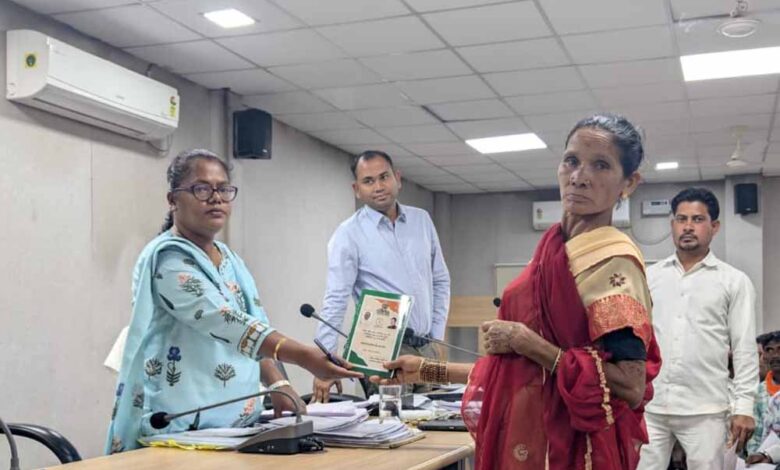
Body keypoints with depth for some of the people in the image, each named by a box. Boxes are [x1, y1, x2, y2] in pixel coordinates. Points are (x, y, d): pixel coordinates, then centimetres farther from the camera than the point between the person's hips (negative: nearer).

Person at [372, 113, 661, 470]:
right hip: (527, 441, 7)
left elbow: (632, 385, -23)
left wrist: (524, 341, -20)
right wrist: (427, 371, 16)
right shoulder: (558, 251, 8)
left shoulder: (611, 258, -16)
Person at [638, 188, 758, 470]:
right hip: (649, 405, 2)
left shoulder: (734, 282, 3)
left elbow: (745, 349, 0)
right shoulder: (650, 277, 9)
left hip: (705, 409, -2)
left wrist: (744, 407, -7)